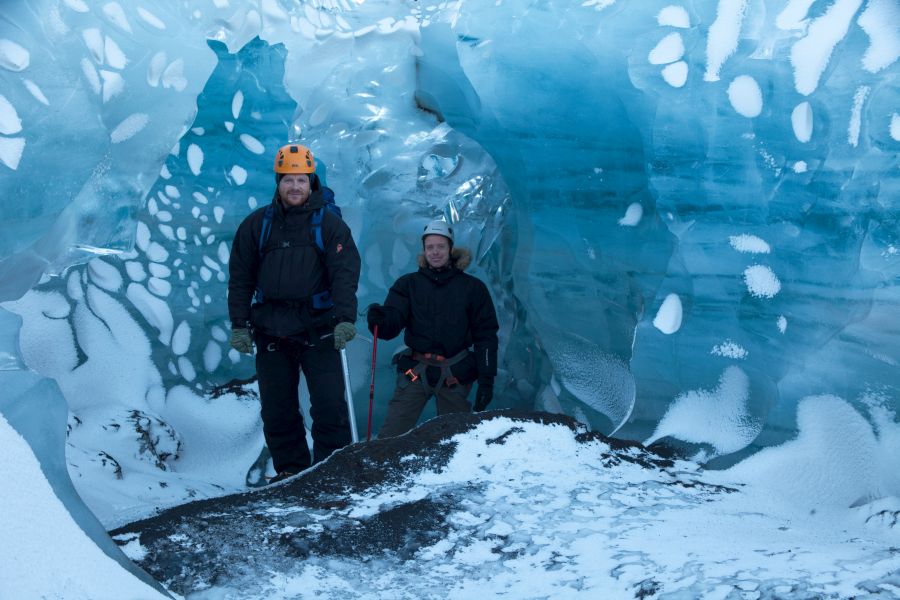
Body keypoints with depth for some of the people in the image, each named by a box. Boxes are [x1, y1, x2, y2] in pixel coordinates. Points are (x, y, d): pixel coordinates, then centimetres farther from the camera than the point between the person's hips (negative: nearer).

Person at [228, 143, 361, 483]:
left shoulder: (329, 225, 2)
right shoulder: (256, 225, 8)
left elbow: (345, 274, -7)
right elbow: (240, 277, 10)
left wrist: (345, 318, -21)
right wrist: (239, 324, 2)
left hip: (317, 329, -2)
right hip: (270, 330, 3)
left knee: (329, 404, -6)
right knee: (277, 409, 7)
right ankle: (289, 469, 19)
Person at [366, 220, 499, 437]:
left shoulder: (472, 287, 5)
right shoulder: (408, 284, 6)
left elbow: (485, 335, 5)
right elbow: (391, 325, -5)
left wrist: (486, 379, -2)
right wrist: (379, 320, -29)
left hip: (455, 375, 0)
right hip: (415, 371, 0)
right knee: (391, 436, -9)